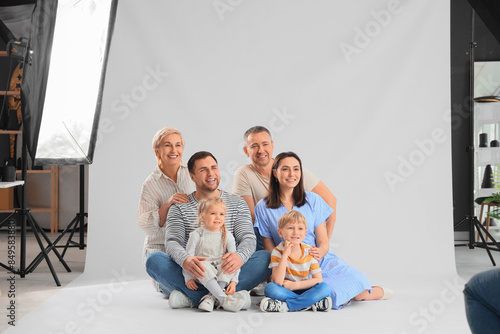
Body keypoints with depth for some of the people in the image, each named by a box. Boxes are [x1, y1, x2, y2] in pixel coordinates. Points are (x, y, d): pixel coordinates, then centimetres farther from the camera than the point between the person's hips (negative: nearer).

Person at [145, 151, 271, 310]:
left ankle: (191, 297, -33)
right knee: (154, 260, -26)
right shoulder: (180, 208, 8)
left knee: (265, 258, -26)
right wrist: (185, 260, -33)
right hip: (193, 274, -1)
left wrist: (240, 256, -29)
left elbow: (248, 238, -2)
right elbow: (173, 242, -6)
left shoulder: (237, 203, 11)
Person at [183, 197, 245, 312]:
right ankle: (224, 299, -47)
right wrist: (188, 278, -8)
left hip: (222, 273, 2)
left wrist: (233, 281, -11)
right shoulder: (196, 235, 1)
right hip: (202, 276, -2)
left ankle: (211, 297, -36)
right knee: (203, 265, -36)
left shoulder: (227, 236, 4)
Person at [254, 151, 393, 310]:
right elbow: (269, 250, 4)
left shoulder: (312, 200, 6)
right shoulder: (263, 208, 2)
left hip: (323, 261, 2)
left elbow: (324, 242, 3)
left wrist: (320, 252, -21)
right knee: (332, 297, -35)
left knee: (357, 282, -29)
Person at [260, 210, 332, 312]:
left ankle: (285, 306, -29)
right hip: (284, 291, -2)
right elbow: (278, 282, -22)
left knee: (324, 288, -24)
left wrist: (294, 285, -15)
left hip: (302, 290, 2)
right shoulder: (278, 251, -9)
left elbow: (318, 280, -5)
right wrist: (285, 254, -26)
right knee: (270, 288, -33)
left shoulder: (309, 252, -3)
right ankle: (312, 303, -31)